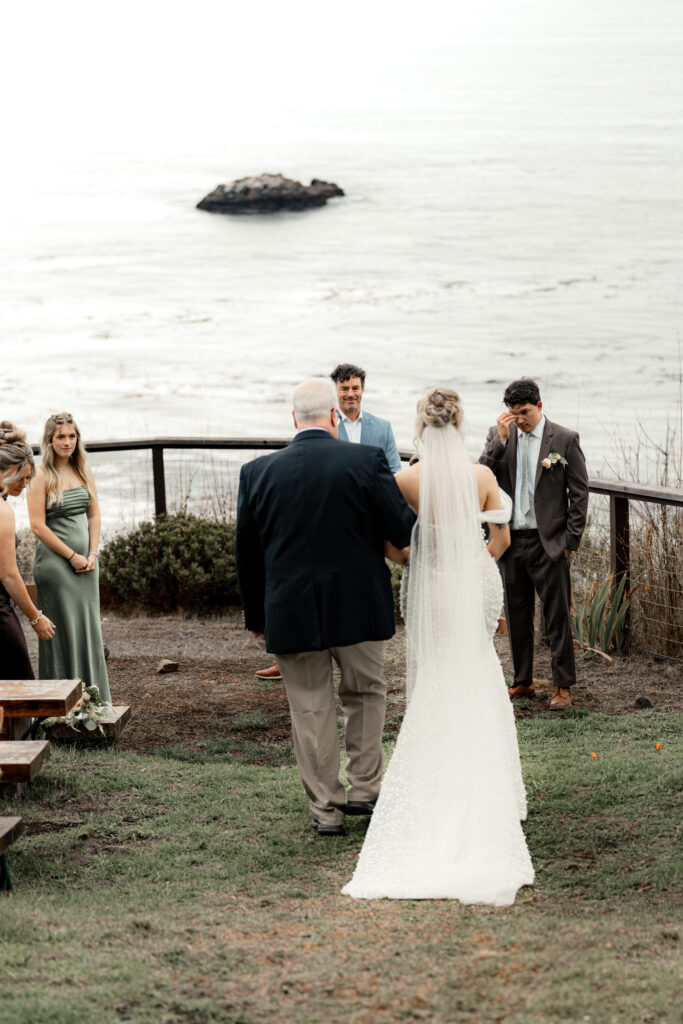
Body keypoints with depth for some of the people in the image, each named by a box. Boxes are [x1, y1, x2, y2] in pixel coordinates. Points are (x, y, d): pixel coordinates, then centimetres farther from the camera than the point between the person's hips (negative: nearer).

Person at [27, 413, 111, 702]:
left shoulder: (83, 471, 9)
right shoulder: (42, 476, -9)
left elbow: (94, 515, 12)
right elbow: (38, 526, -12)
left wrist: (92, 554, -1)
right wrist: (72, 556, -11)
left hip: (85, 562, 6)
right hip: (54, 560, -6)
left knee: (89, 627, 9)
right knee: (62, 630, -4)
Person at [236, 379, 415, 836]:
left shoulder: (258, 472, -3)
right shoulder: (366, 460, -10)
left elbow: (247, 553, 4)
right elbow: (404, 531, -11)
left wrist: (256, 615, 15)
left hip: (291, 612, 1)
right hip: (358, 608, -1)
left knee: (310, 709, 10)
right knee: (366, 694, 20)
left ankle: (326, 808, 15)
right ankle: (365, 789, 20)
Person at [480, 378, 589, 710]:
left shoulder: (565, 440, -4)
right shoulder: (499, 435, 5)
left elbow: (579, 492, -2)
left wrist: (571, 539, -6)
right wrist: (501, 439, -14)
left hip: (549, 543, -4)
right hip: (511, 542, 4)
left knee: (557, 617, 0)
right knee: (516, 617, 12)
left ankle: (563, 686, 8)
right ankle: (523, 682, 23)